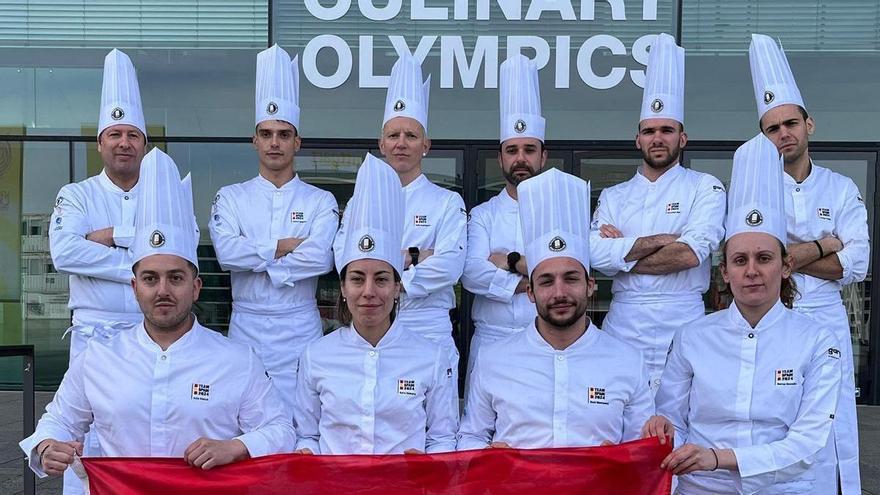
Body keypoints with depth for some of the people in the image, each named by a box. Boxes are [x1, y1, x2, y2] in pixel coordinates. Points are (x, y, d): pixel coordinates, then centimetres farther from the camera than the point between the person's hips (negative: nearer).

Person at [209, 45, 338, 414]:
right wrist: (287, 246, -9)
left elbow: (320, 258, -13)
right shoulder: (231, 197, 7)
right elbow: (226, 253, -10)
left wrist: (255, 257, -10)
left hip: (300, 328, -1)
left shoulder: (320, 201, 4)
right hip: (246, 326, 1)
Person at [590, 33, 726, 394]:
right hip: (622, 325, 2)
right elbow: (597, 256, -4)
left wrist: (622, 251, -4)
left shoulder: (705, 188, 4)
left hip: (681, 327, -2)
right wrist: (661, 240, -11)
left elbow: (690, 254, -12)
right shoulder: (613, 197, 13)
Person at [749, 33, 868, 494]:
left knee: (830, 432, 3)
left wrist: (788, 254, -9)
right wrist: (823, 246, -7)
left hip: (825, 322, 2)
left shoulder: (841, 190, 7)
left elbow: (856, 266, -1)